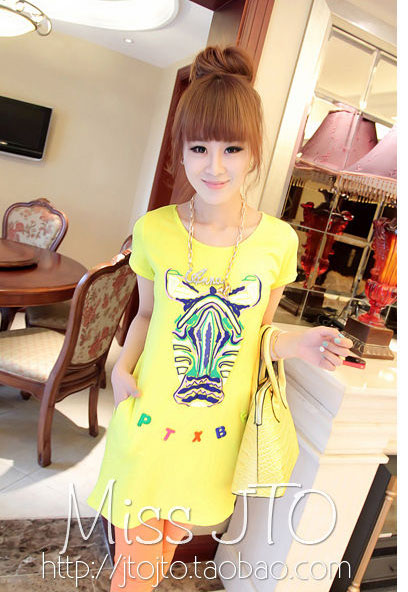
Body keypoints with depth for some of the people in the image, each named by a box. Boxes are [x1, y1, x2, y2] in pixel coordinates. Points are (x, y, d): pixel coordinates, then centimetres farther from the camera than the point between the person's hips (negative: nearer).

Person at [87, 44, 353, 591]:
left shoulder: (277, 240, -10)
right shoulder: (154, 230, -10)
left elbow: (258, 329, 3)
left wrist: (296, 343, -16)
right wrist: (123, 366, -10)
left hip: (217, 431, 1)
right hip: (149, 419, -1)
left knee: (171, 540, 26)